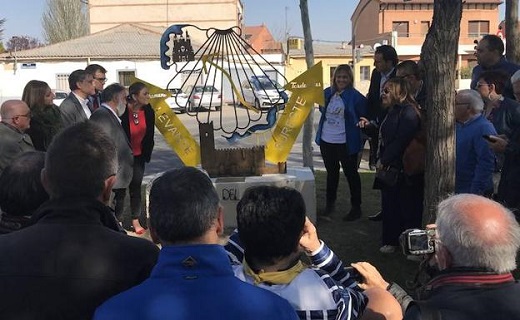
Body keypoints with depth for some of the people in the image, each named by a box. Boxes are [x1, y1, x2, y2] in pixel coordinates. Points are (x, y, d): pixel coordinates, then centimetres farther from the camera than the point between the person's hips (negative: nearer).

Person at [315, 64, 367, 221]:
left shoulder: (355, 96, -11)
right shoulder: (327, 93, 6)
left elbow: (363, 119, -6)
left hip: (345, 142, -6)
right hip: (326, 140, 6)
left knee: (351, 173, 6)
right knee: (331, 172, 18)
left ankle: (356, 207, 18)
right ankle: (330, 204, 33)